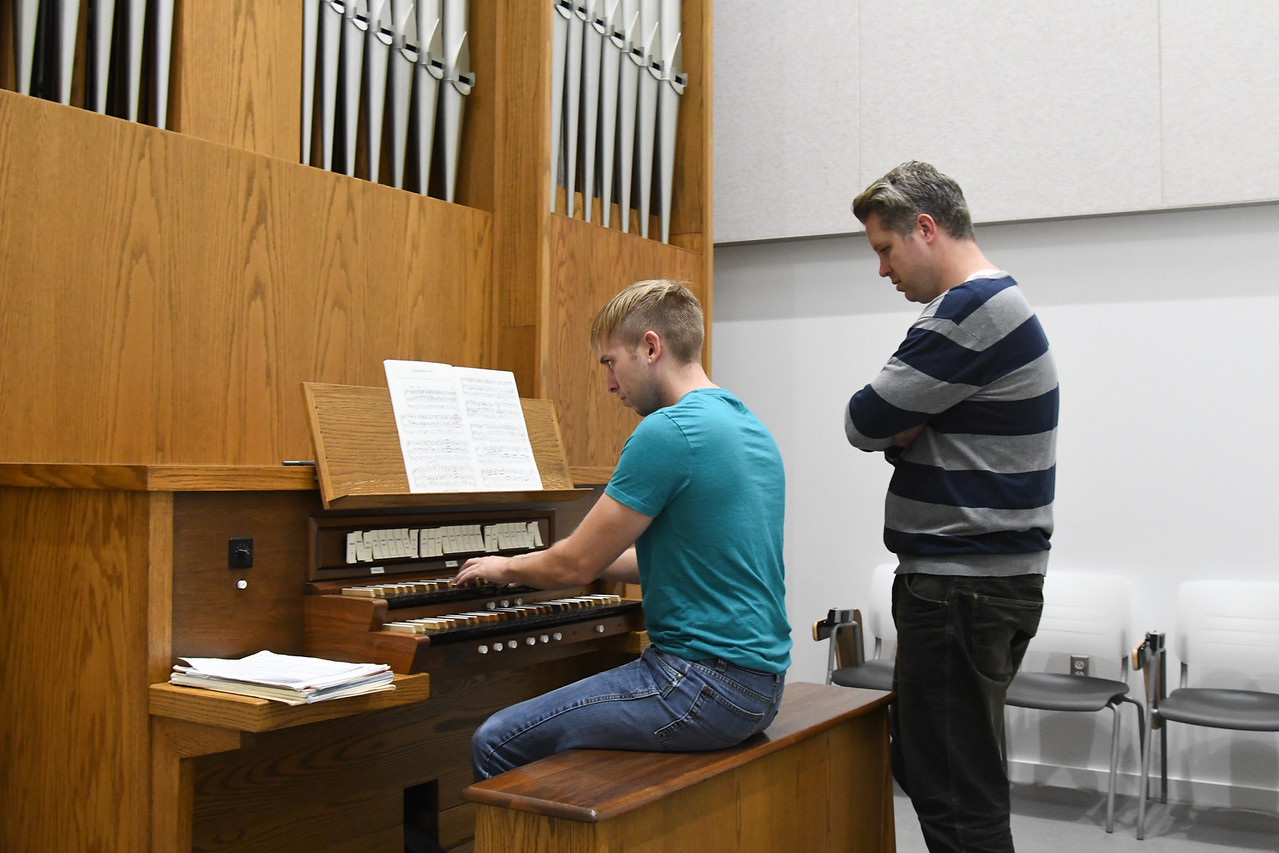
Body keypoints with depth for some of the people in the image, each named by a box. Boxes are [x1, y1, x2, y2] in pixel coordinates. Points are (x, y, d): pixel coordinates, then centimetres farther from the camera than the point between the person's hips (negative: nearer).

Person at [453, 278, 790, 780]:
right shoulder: (750, 427, 12)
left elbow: (575, 565, -12)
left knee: (496, 743, -2)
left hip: (705, 683, -10)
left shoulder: (667, 432, -18)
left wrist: (505, 567, 9)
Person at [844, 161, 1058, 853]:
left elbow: (865, 424, -16)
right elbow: (900, 429, 16)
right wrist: (902, 428, -4)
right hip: (991, 576, 11)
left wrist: (894, 427, 3)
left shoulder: (969, 311, -18)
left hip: (962, 588, -11)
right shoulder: (1001, 304, 16)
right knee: (925, 770, 20)